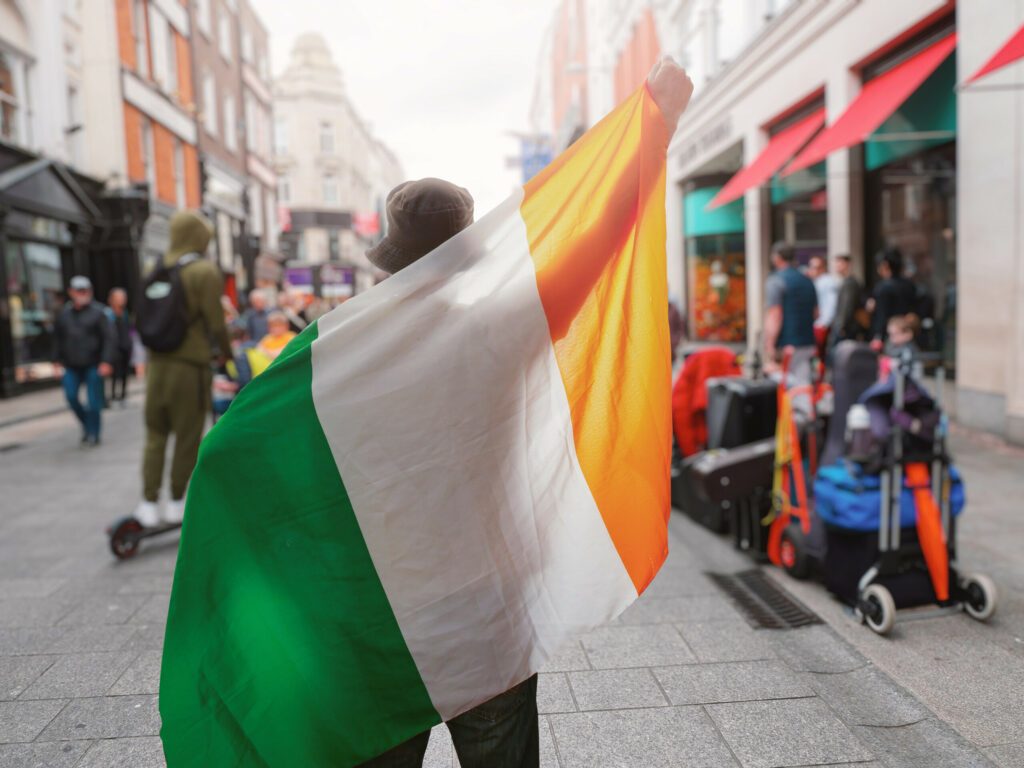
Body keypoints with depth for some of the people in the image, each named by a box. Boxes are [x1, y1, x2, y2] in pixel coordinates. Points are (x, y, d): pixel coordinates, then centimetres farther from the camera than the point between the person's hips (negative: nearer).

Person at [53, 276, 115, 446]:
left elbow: (109, 338, -8)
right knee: (71, 396, -4)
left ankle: (93, 433, 9)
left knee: (93, 401, -3)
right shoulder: (64, 314, 9)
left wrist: (106, 361, -15)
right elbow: (58, 338, 17)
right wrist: (59, 360, 13)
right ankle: (87, 424, 20)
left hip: (93, 365, -4)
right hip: (72, 366, 4)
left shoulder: (98, 312, -4)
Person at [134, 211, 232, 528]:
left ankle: (149, 504, 14)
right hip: (190, 364, -5)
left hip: (157, 362, 6)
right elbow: (216, 323, -12)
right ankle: (176, 504, 15)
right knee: (187, 439, 6)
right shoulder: (205, 271, -11)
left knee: (155, 436, 13)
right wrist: (228, 353, 3)